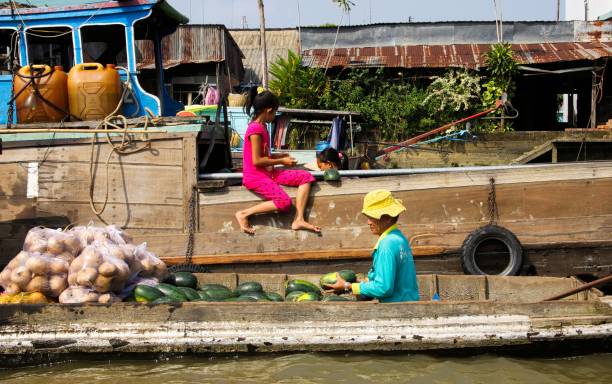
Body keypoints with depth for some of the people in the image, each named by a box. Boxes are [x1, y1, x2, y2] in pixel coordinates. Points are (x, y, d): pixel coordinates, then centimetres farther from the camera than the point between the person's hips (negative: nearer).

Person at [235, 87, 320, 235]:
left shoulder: (262, 127, 13)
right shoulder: (255, 129, -17)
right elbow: (256, 160, -20)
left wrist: (278, 156, 10)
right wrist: (281, 161, -10)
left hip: (268, 172, 10)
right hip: (256, 176, -10)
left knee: (306, 177, -3)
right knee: (284, 202, -27)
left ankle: (299, 219, -11)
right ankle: (243, 214, -12)